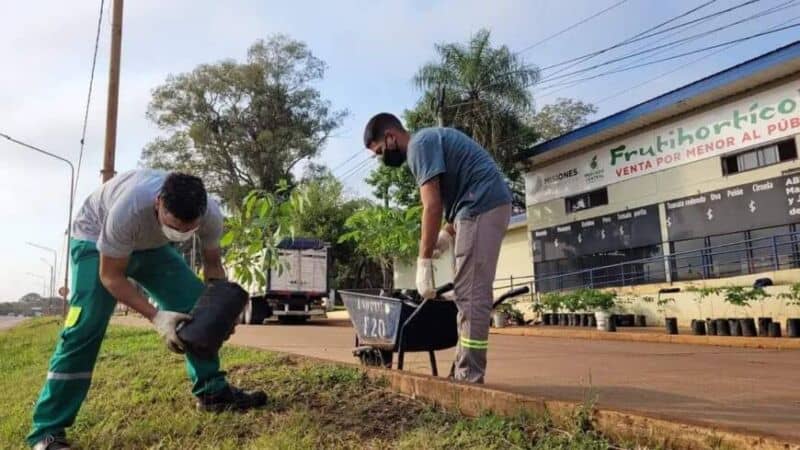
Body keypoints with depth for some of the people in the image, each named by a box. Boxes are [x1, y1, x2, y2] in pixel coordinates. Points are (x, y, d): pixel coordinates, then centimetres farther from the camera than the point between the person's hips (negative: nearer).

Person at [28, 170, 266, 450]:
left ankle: (213, 391, 7)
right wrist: (156, 316, -40)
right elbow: (110, 275, -30)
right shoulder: (128, 210, -45)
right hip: (96, 239, -4)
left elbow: (212, 264, -10)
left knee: (196, 306, -6)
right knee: (86, 325, -18)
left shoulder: (211, 214, -30)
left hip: (151, 245, 5)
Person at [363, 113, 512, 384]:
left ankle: (469, 377, -7)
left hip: (482, 205, -10)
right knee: (470, 292, 10)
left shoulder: (419, 145, -8)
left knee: (471, 293, -10)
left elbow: (432, 206, -17)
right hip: (487, 206, 10)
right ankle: (464, 372, 14)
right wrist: (447, 235, 13)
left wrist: (424, 262, -16)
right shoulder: (428, 139, 23)